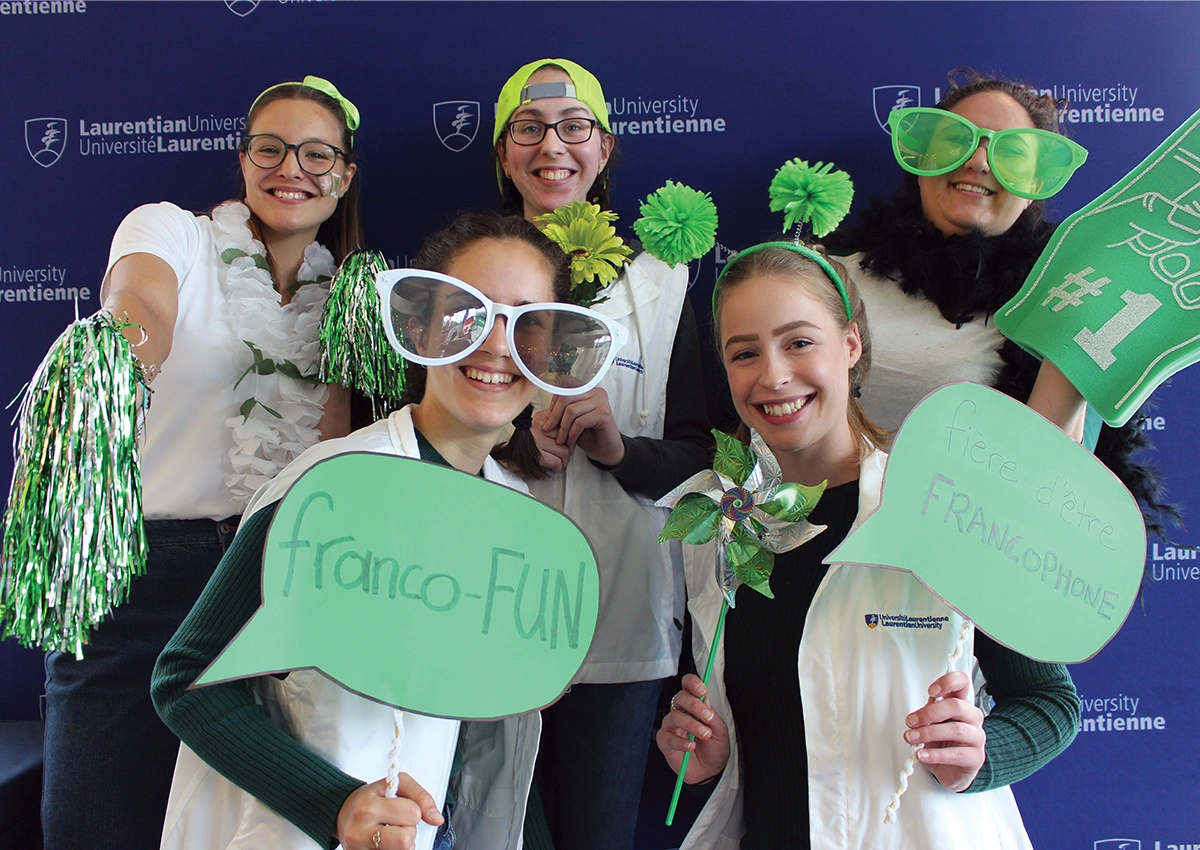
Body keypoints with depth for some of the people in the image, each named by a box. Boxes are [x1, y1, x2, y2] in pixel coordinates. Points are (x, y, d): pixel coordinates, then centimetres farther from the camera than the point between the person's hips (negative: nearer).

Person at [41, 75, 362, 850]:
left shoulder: (342, 295, 10)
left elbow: (331, 451, 7)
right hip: (140, 561, -3)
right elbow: (140, 308, -25)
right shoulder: (169, 232, -1)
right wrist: (124, 351, -47)